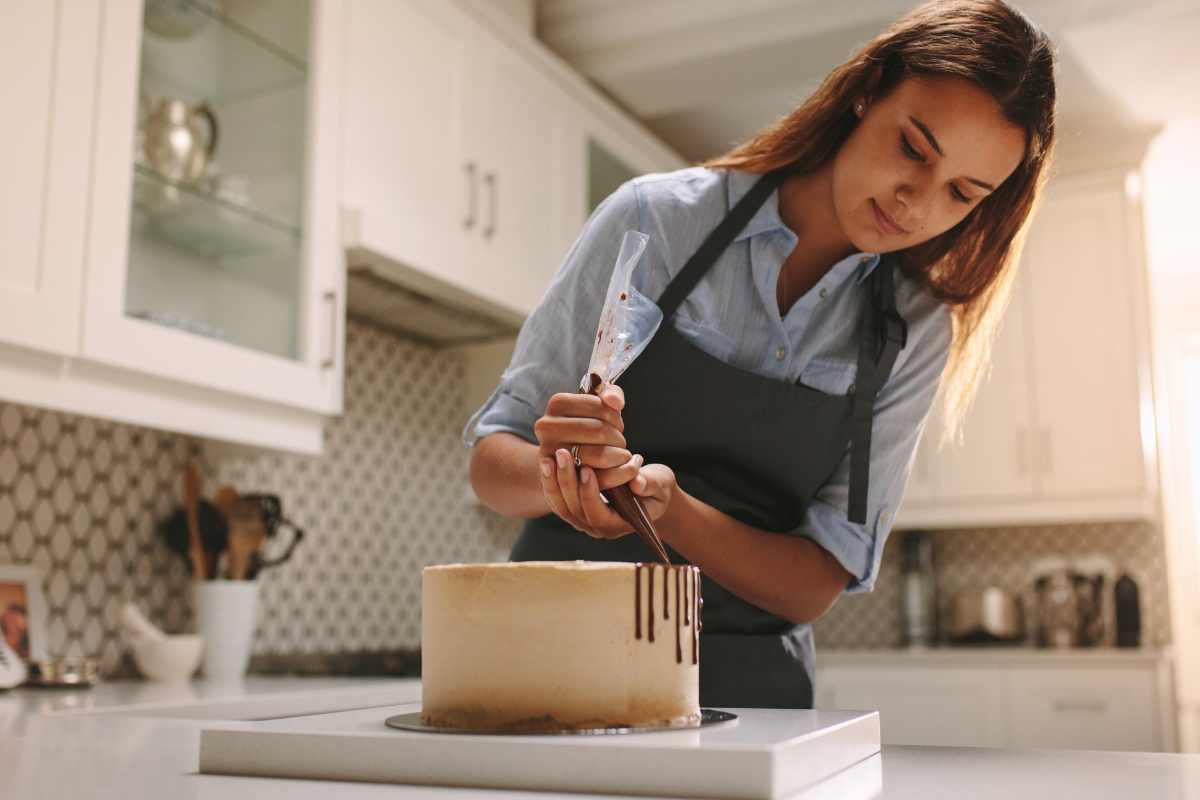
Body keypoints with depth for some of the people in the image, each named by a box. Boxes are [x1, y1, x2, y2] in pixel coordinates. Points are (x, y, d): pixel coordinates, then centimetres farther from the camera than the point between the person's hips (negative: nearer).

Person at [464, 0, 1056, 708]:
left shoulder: (914, 334, 1)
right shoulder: (656, 219, -5)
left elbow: (817, 584, -3)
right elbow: (492, 460, -1)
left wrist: (665, 507, -21)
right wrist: (561, 475, -24)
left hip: (751, 687, 2)